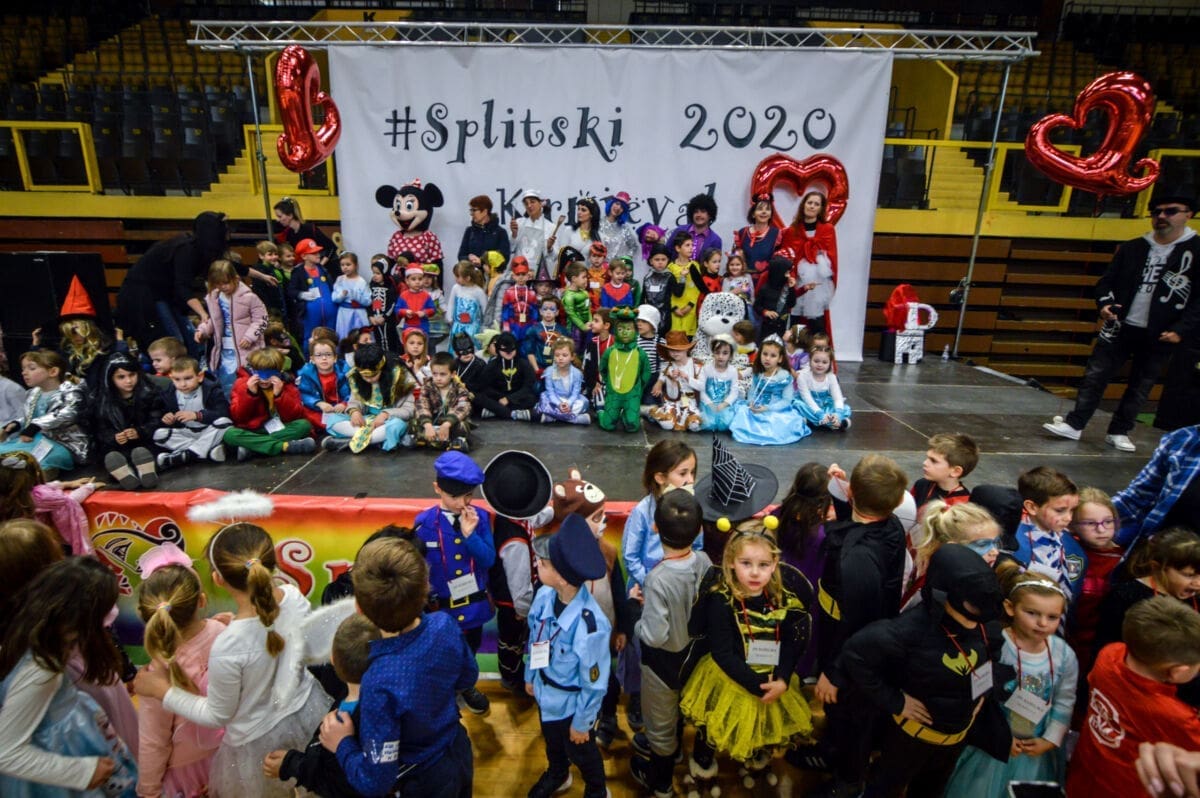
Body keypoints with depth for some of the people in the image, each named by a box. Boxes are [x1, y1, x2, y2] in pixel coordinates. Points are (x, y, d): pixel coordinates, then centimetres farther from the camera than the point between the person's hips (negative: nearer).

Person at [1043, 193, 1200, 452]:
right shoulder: (1131, 248, 5)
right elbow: (1107, 281, 10)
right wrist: (1104, 303, -11)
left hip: (1159, 336, -2)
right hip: (1120, 328, 2)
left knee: (1140, 387, 8)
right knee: (1095, 377, 1)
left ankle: (1119, 432, 19)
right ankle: (1074, 425, 5)